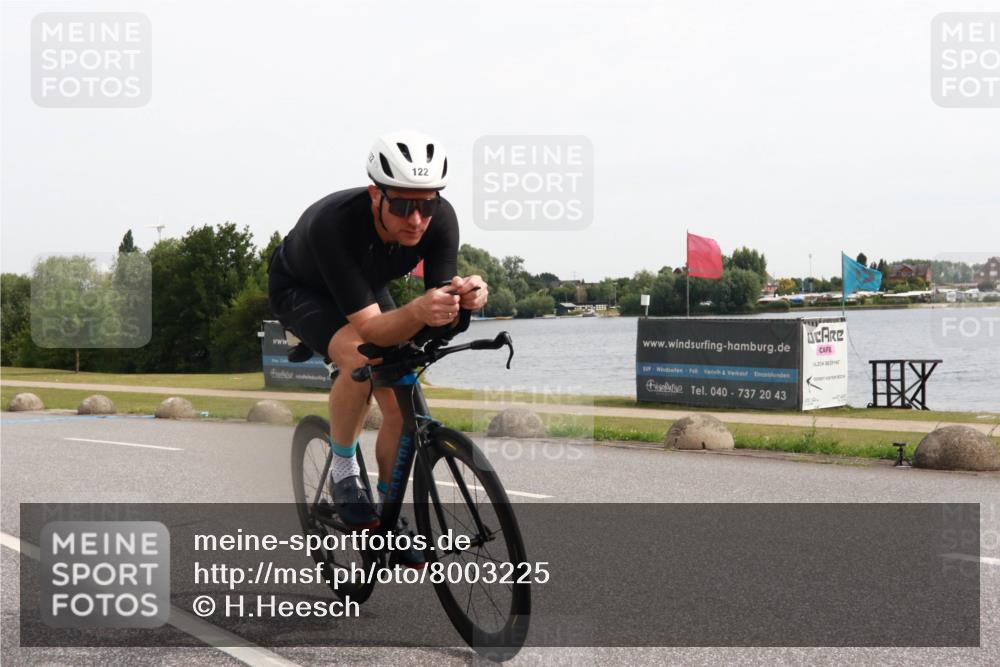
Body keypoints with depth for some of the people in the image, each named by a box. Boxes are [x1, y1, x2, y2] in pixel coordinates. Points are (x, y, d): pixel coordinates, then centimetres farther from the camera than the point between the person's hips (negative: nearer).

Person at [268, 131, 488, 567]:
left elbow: (441, 310, -27)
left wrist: (465, 297, -50)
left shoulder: (441, 219, -30)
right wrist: (418, 311, -63)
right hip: (300, 288, -4)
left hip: (368, 286, 5)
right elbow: (370, 329, -44)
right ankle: (342, 471, -10)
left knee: (401, 405, -8)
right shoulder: (335, 224, -42)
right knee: (359, 359, -34)